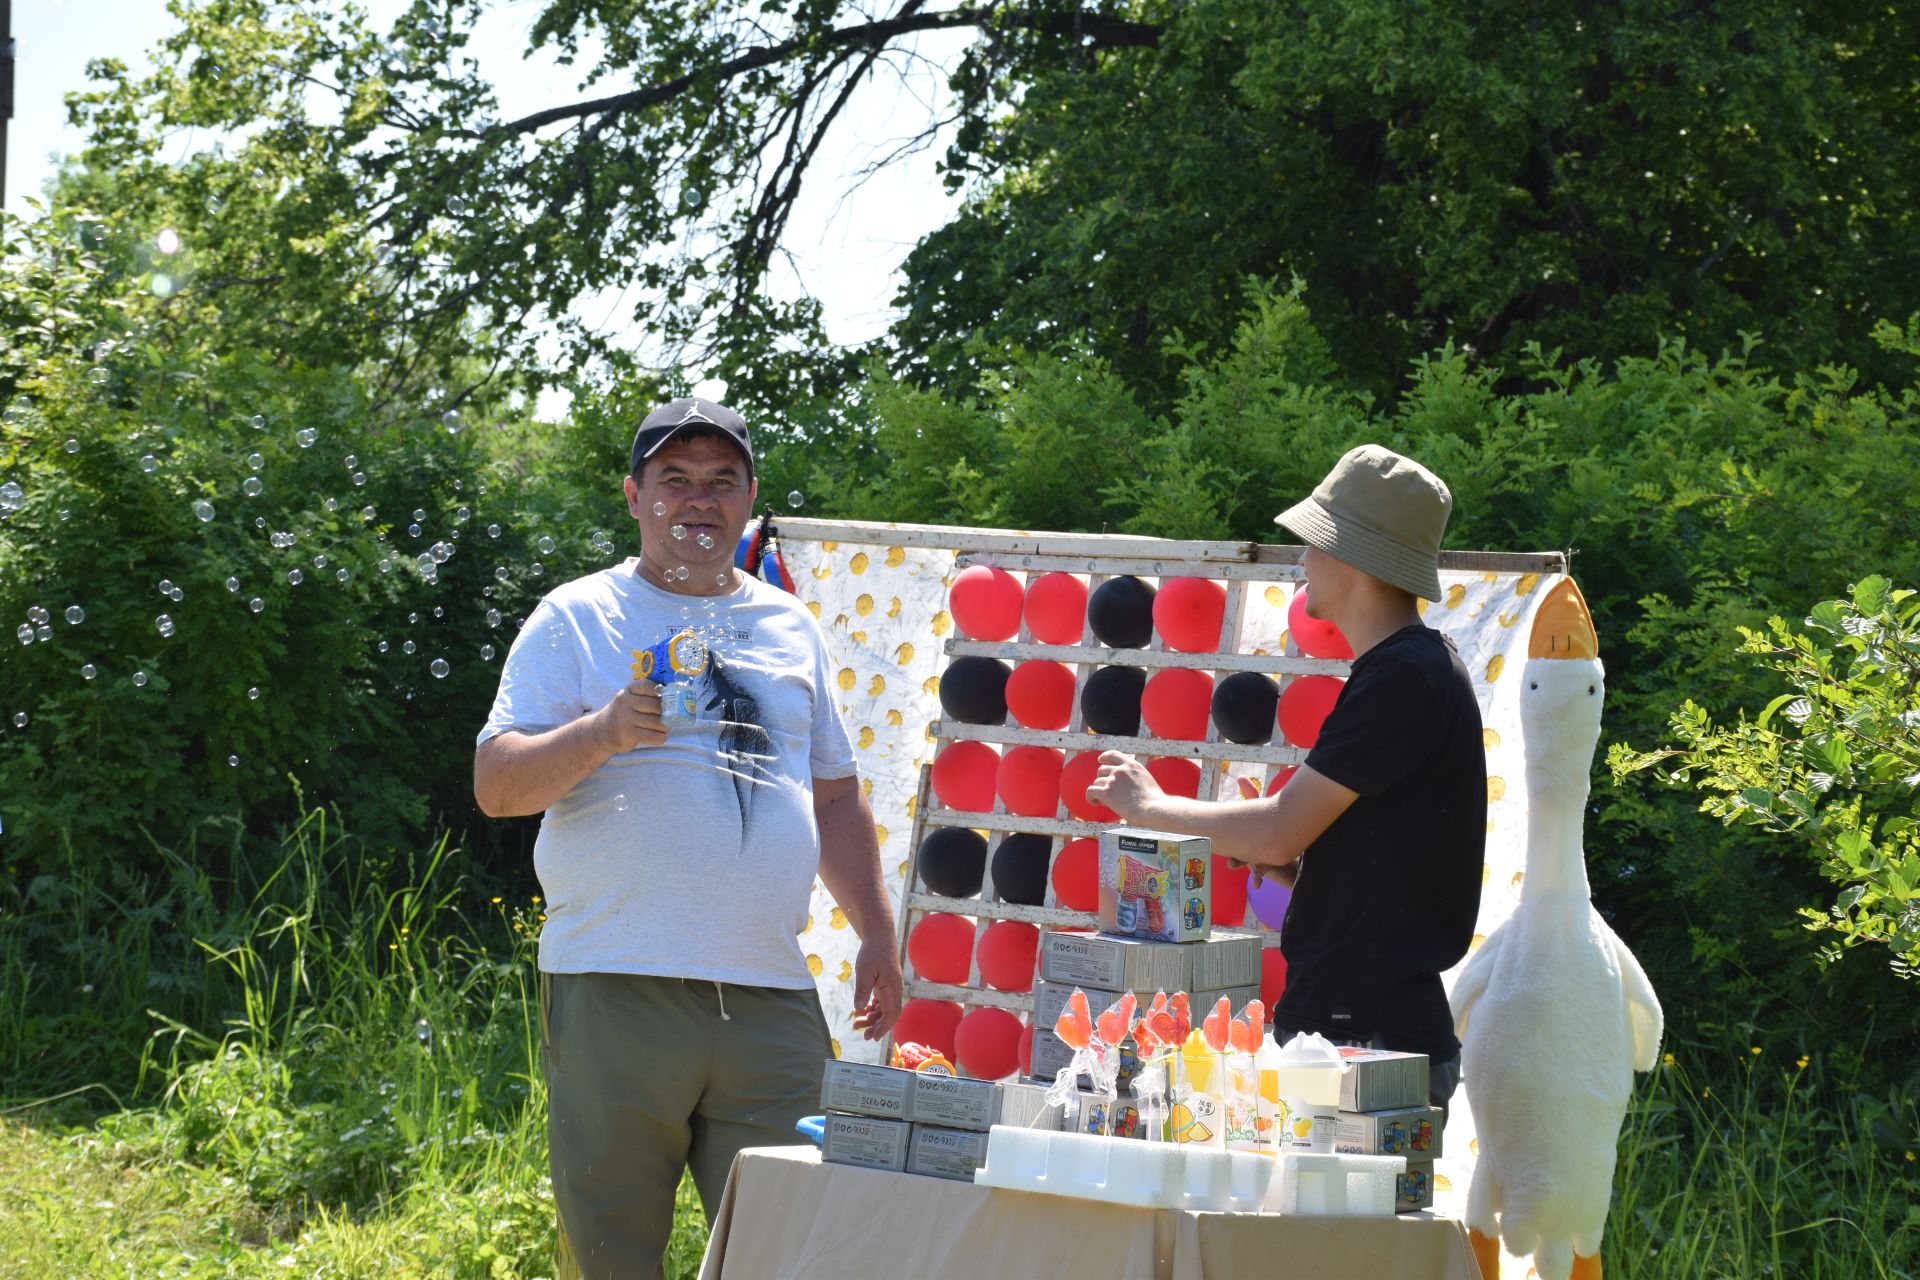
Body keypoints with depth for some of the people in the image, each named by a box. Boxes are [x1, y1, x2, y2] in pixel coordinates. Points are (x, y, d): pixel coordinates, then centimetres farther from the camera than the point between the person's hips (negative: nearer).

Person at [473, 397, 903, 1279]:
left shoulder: (789, 627, 19)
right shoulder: (577, 619, 5)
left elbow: (834, 794, 25)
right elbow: (495, 785, -3)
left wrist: (876, 933, 17)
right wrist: (605, 733, -20)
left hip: (771, 999, 4)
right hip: (616, 996, -3)